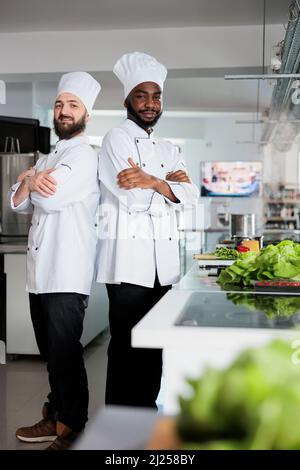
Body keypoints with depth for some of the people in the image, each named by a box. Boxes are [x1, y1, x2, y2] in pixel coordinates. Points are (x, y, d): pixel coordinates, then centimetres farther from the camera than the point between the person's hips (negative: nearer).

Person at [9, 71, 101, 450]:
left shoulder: (83, 156, -6)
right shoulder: (47, 159, 21)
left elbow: (50, 199, -18)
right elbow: (17, 203, 12)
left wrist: (31, 180, 2)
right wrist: (30, 183, -9)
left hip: (66, 276, -8)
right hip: (40, 273, 8)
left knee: (65, 355, -2)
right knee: (50, 353, 16)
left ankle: (71, 432, 11)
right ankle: (55, 416, 30)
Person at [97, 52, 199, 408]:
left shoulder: (168, 150, 19)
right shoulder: (117, 139, -1)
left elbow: (189, 195, 1)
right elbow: (134, 199, -14)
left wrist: (153, 182, -14)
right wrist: (169, 182, -1)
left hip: (162, 263, 6)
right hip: (129, 260, -6)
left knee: (153, 345, 11)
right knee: (126, 346, -1)